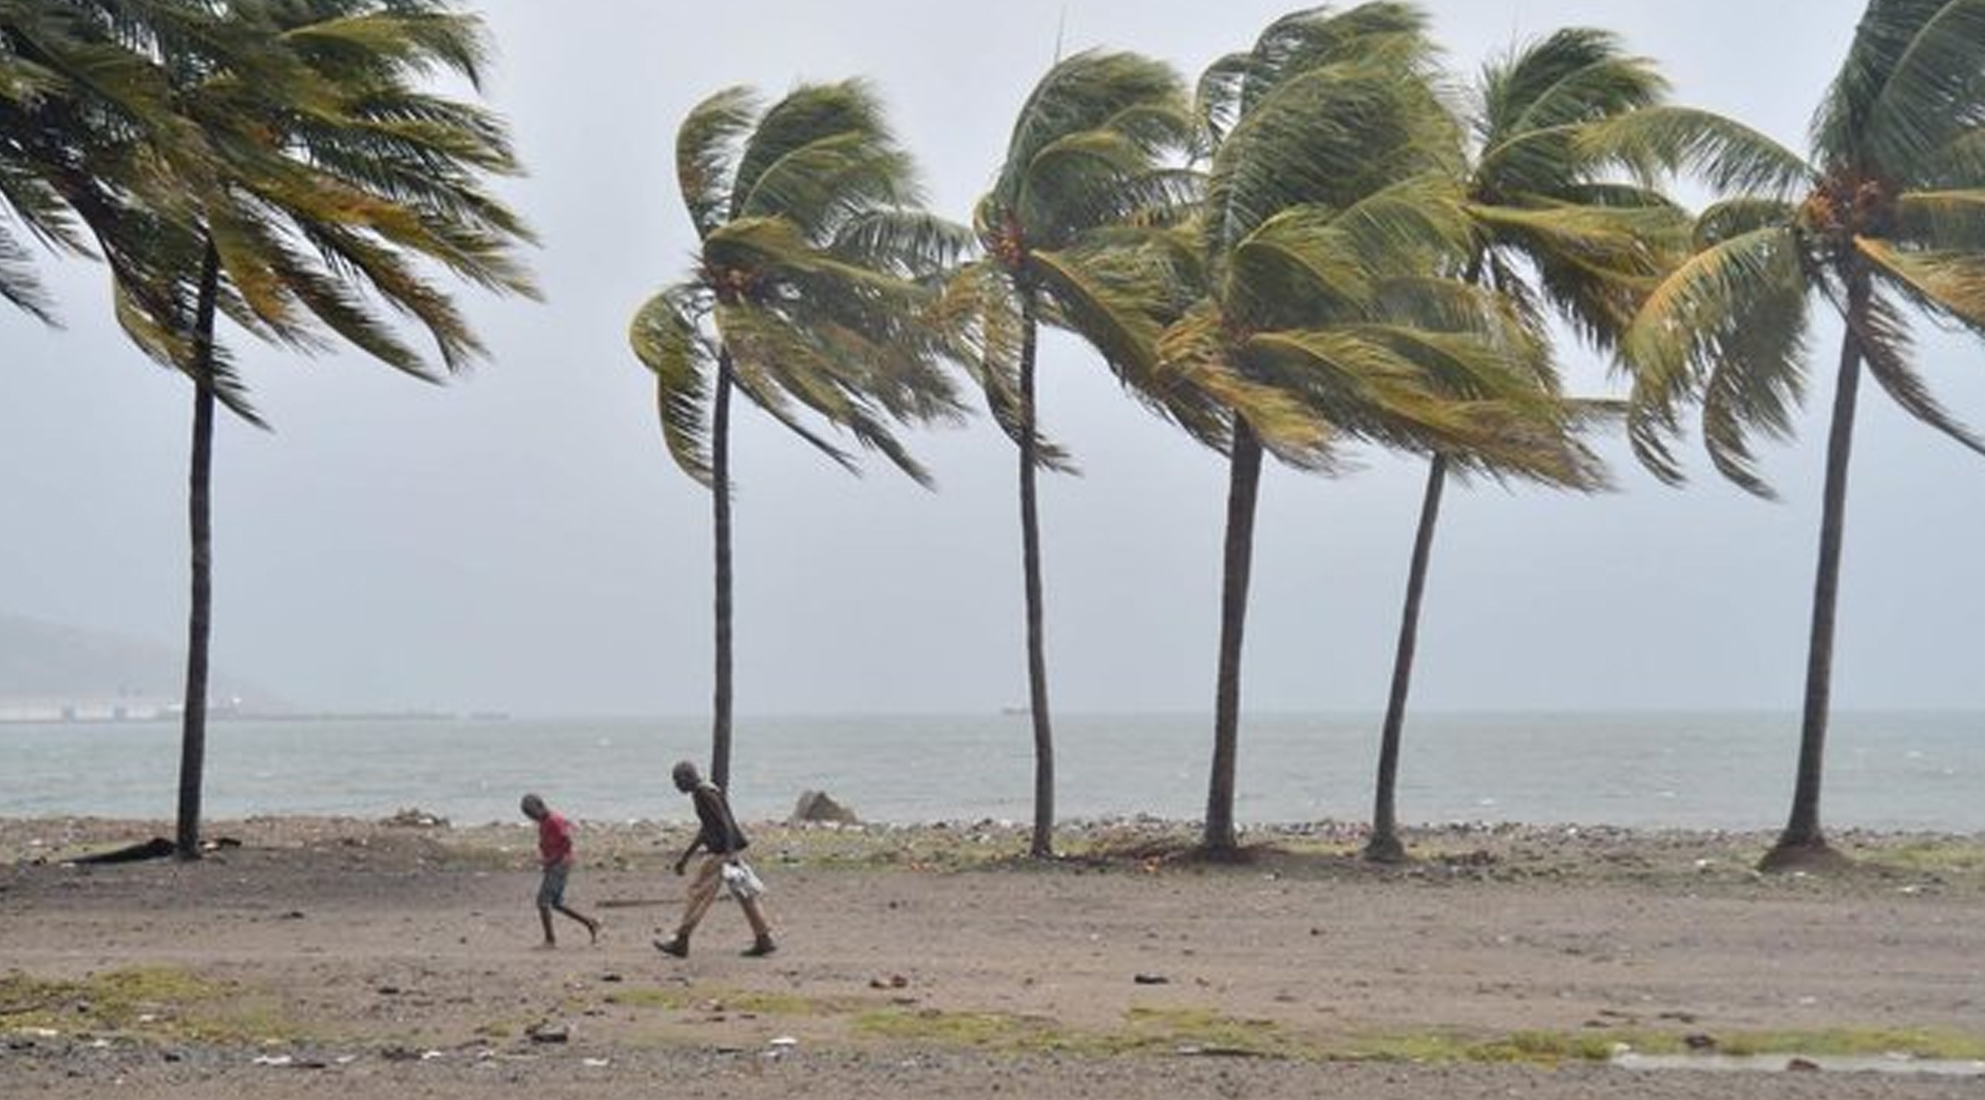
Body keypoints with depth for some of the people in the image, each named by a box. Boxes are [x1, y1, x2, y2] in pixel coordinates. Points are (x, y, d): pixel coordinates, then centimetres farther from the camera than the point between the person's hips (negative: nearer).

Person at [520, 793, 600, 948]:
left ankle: (550, 939, -6)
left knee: (543, 901, -9)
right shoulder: (542, 823, 14)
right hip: (552, 867, 10)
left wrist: (552, 860, -19)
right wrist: (541, 857, 5)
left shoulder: (555, 821, -16)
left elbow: (568, 842, -22)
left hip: (560, 865, -10)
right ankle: (590, 923, 16)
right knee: (557, 903, 12)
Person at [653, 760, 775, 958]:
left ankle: (680, 942, 2)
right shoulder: (700, 793, 19)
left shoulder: (705, 793, -12)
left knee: (699, 891, -3)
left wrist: (730, 853, -28)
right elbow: (705, 830, 28)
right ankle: (764, 940, 10)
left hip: (722, 850, -10)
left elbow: (726, 822, -20)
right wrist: (685, 857, 31)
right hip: (721, 848, 10)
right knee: (743, 894, 9)